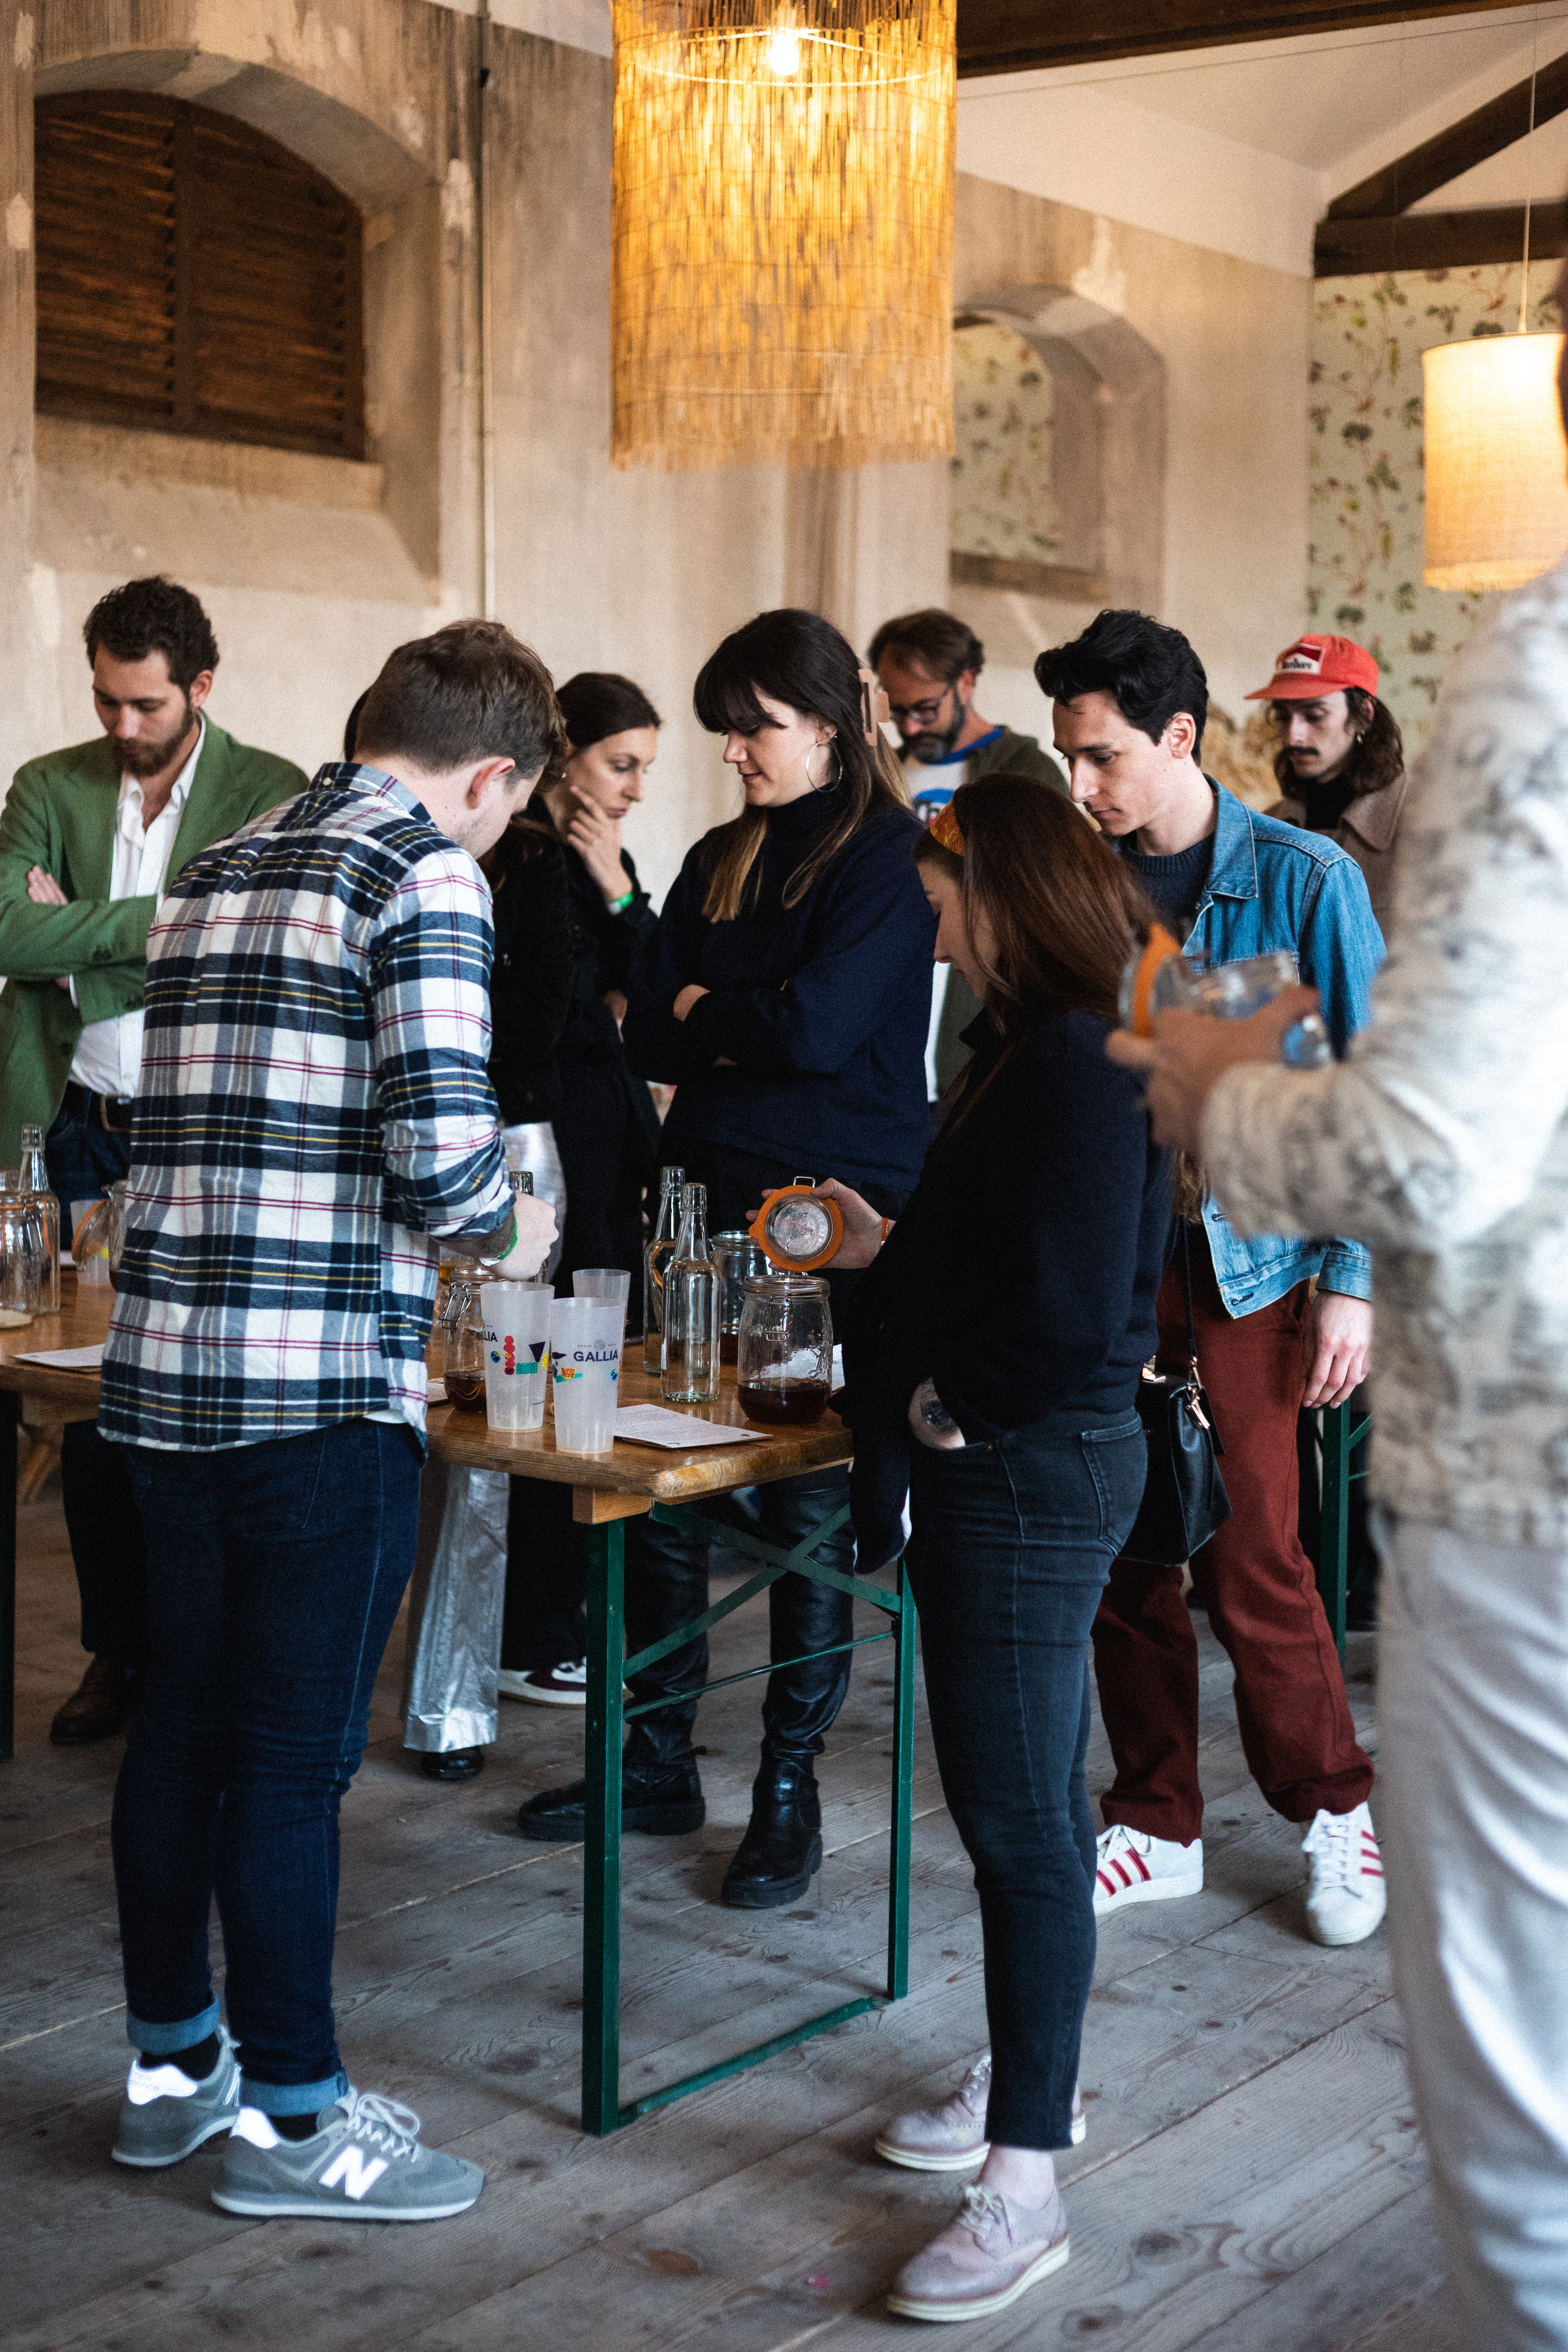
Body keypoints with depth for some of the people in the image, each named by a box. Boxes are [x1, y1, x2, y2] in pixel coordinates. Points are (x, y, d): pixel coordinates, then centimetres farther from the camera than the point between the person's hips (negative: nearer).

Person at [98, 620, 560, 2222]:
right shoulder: (425, 876, -8)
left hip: (163, 1366, 8)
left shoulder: (216, 872, 16)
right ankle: (289, 2117, 13)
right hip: (322, 1384, -8)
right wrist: (508, 1231, 4)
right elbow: (443, 1156, -18)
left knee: (182, 1719, 16)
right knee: (295, 1754, 1)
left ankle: (170, 2064, 29)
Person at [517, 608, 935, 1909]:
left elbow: (819, 1027, -16)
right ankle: (656, 1761, 20)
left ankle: (790, 1787, 12)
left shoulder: (890, 859, -5)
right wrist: (755, 1033, -6)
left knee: (808, 1508, 0)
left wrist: (704, 1009, 0)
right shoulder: (721, 862, 15)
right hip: (707, 1201, 6)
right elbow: (649, 1038, 9)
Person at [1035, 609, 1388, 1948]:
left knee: (1252, 1561, -3)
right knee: (1124, 1552, 6)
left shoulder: (1305, 882, -5)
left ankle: (1335, 1807, 19)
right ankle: (1159, 1826, 21)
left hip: (1245, 1257, -4)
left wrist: (1352, 1282, -9)